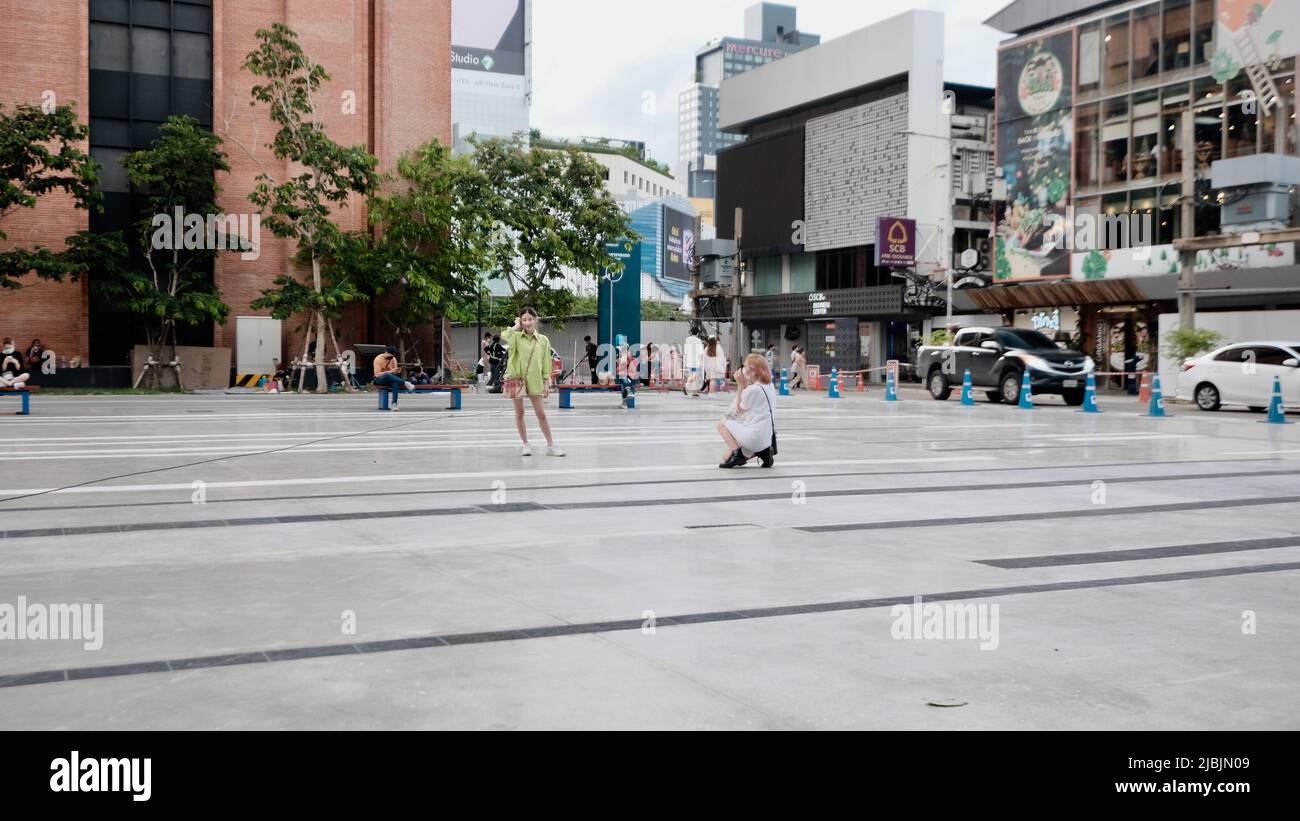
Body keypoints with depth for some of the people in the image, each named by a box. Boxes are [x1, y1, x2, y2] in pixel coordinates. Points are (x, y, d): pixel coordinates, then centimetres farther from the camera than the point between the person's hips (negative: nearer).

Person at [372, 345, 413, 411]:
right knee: (387, 375, -41)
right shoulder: (378, 359, -12)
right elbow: (377, 374, -19)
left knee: (395, 383, -34)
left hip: (390, 378, 4)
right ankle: (405, 383, -36)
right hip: (380, 379, -4)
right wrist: (390, 372, -29)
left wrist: (397, 371, -16)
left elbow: (395, 372, 9)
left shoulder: (393, 359, 4)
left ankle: (394, 404, -39)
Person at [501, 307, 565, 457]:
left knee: (541, 414, 3)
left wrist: (546, 383, 1)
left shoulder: (543, 340, 3)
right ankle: (525, 444, 18)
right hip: (516, 378, 0)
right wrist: (516, 326, -10)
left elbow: (546, 363, 5)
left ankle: (551, 445, 9)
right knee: (519, 413, 7)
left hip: (535, 380, 1)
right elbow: (504, 335, -26)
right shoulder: (516, 337, -2)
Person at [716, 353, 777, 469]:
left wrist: (740, 384, -5)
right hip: (768, 437, 9)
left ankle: (736, 453, -7)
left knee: (722, 424, 8)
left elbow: (739, 409, -4)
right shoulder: (768, 385, 9)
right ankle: (762, 451, 8)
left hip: (755, 436, -9)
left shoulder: (753, 389, -18)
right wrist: (744, 385, 7)